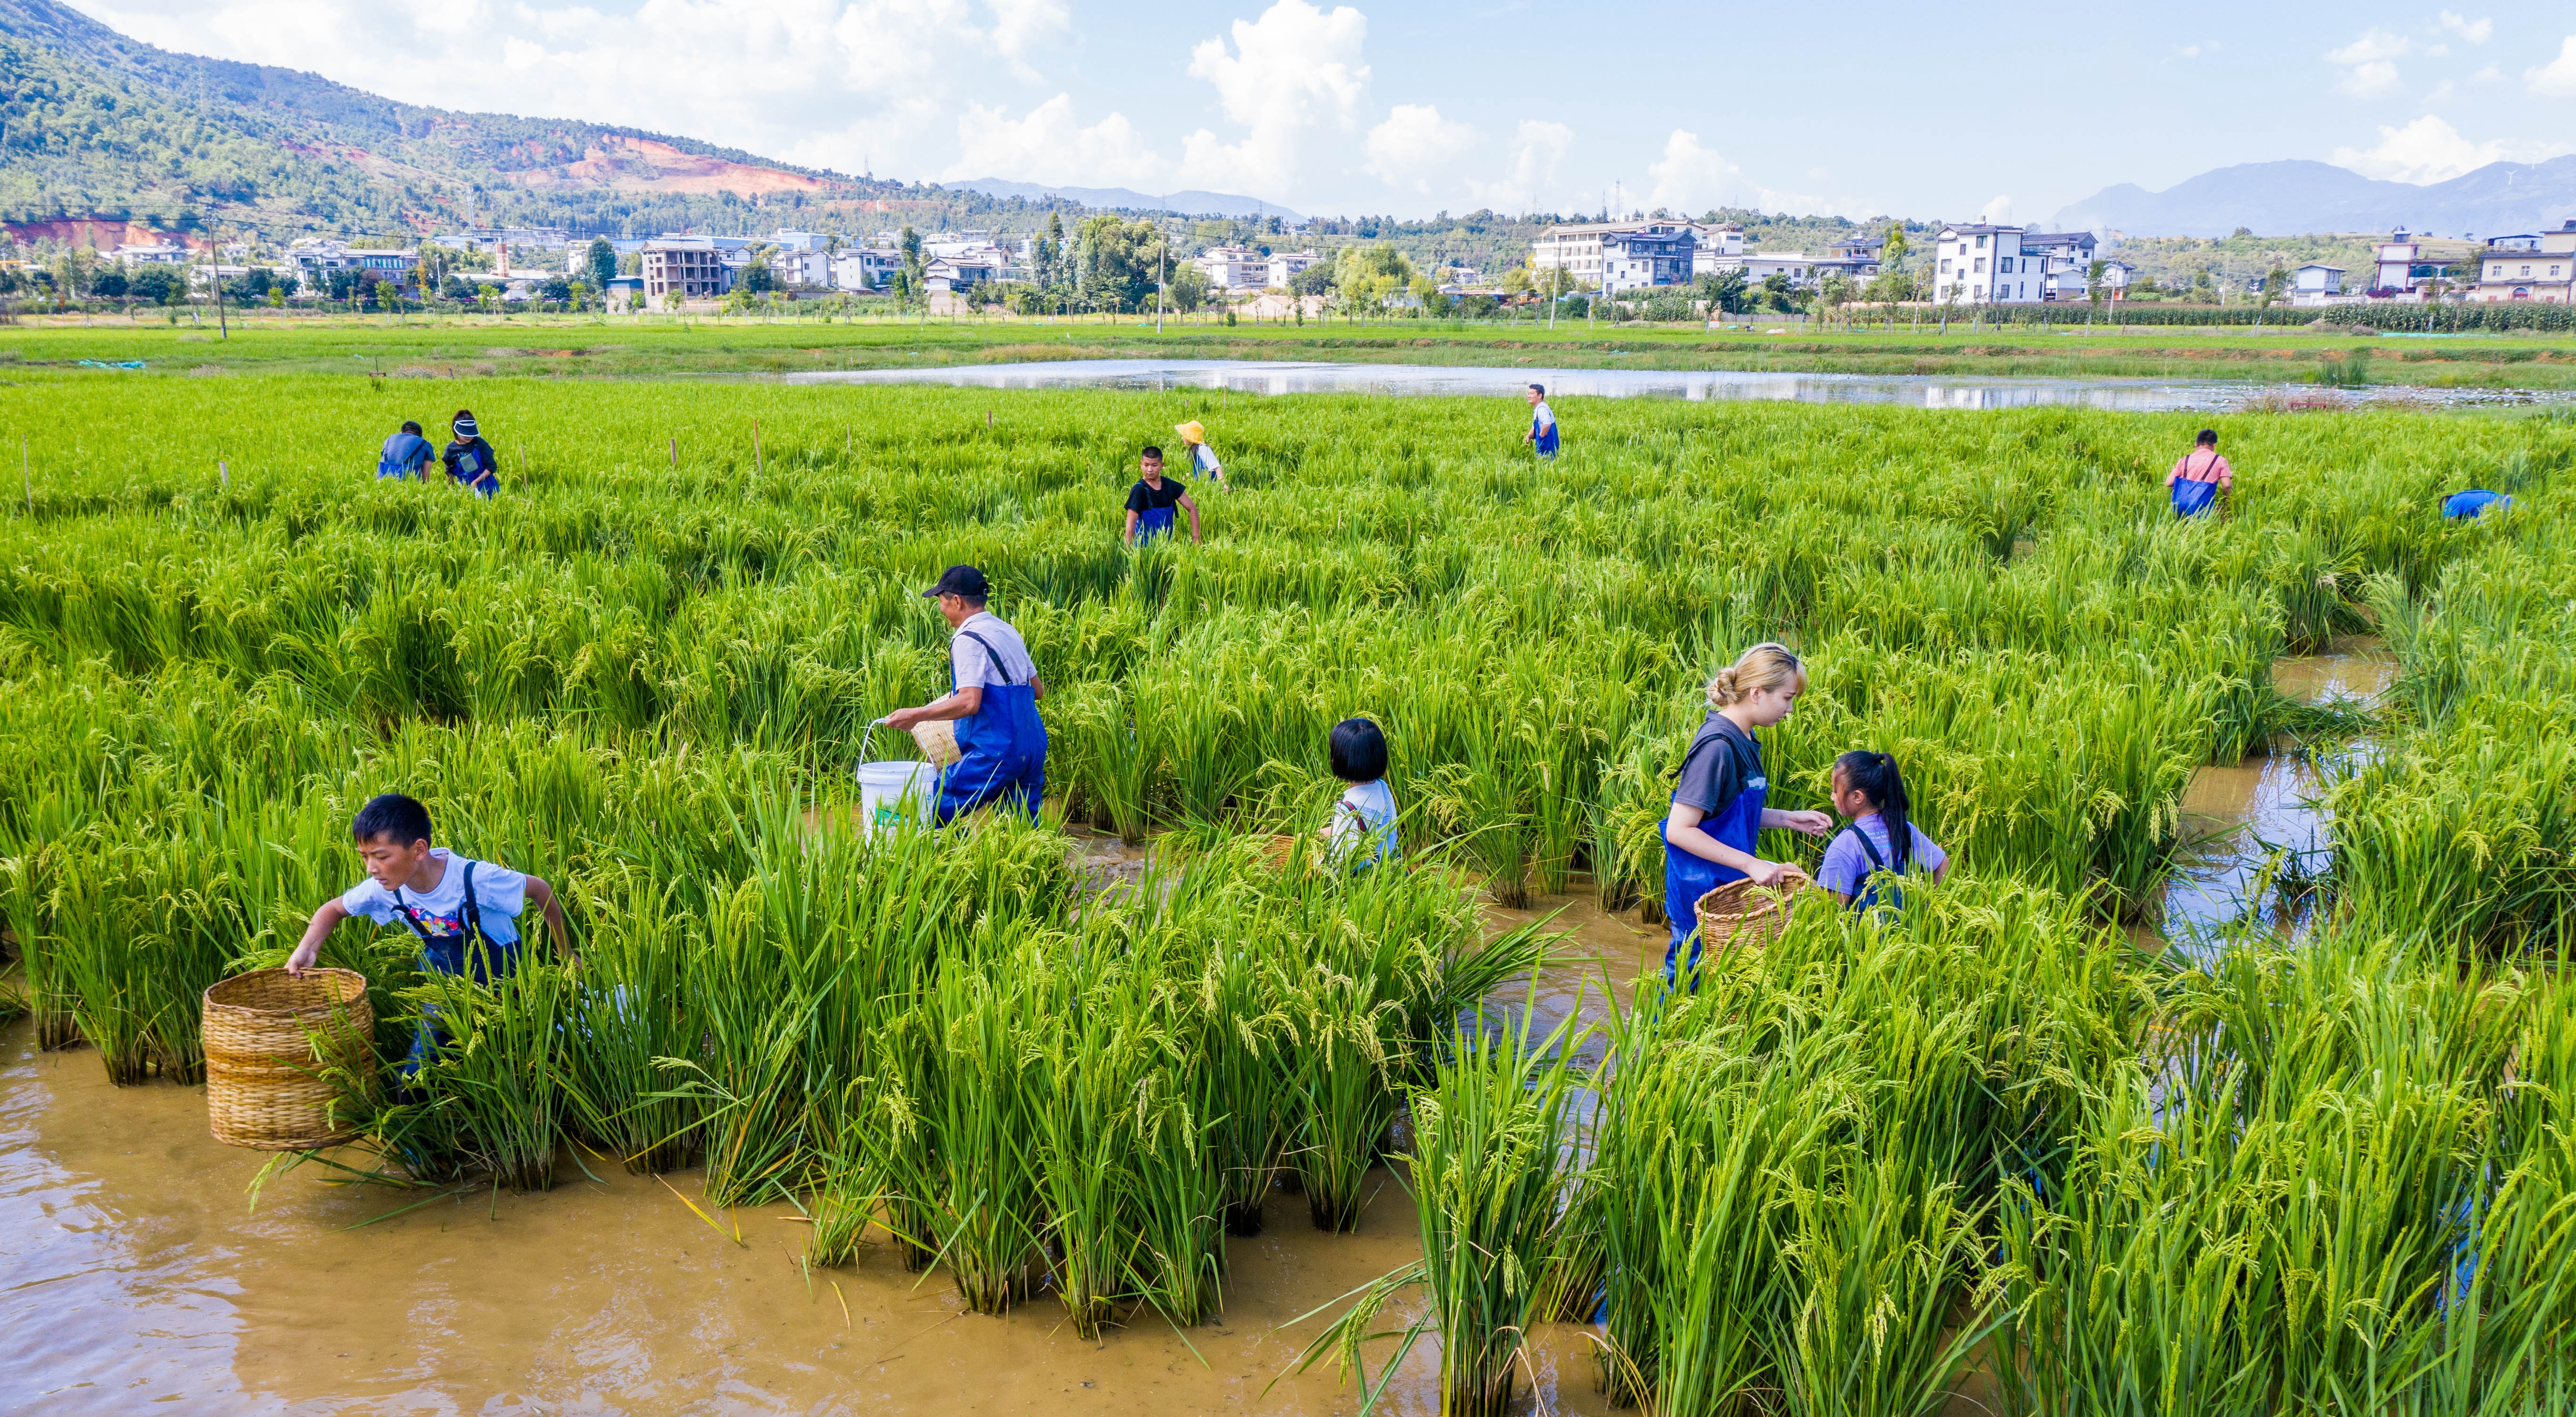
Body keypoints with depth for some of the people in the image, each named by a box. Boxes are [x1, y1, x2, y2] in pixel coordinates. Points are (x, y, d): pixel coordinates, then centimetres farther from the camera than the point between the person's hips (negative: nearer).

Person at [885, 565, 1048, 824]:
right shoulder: (1008, 632, 17)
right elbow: (1038, 690, 23)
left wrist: (915, 715, -17)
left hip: (996, 753, -9)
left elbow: (969, 703, -22)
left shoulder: (968, 639, -10)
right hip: (1033, 750, 9)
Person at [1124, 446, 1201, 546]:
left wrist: (1196, 538, -2)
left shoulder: (1170, 485, 2)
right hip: (1145, 545, -5)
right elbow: (1131, 522, -16)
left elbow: (1192, 509, 8)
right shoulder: (1138, 490, -12)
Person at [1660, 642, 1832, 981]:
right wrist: (1749, 864, -22)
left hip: (1729, 881, 9)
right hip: (1703, 893, -9)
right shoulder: (1716, 747, -22)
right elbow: (1679, 830, -24)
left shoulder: (1742, 740, 7)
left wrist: (1787, 819, 7)